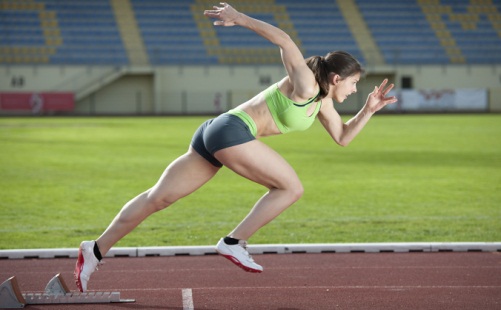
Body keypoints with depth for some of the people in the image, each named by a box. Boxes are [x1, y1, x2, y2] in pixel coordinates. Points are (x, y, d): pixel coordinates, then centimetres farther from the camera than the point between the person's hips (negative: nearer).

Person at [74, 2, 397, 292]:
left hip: (215, 134, 10)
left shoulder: (322, 101, 18)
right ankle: (234, 242, -3)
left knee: (157, 198, 6)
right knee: (291, 187, -4)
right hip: (232, 130, -10)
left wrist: (369, 109, 15)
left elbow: (343, 136, 27)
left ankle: (96, 251, 6)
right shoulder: (305, 85, -9)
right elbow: (284, 40, -16)